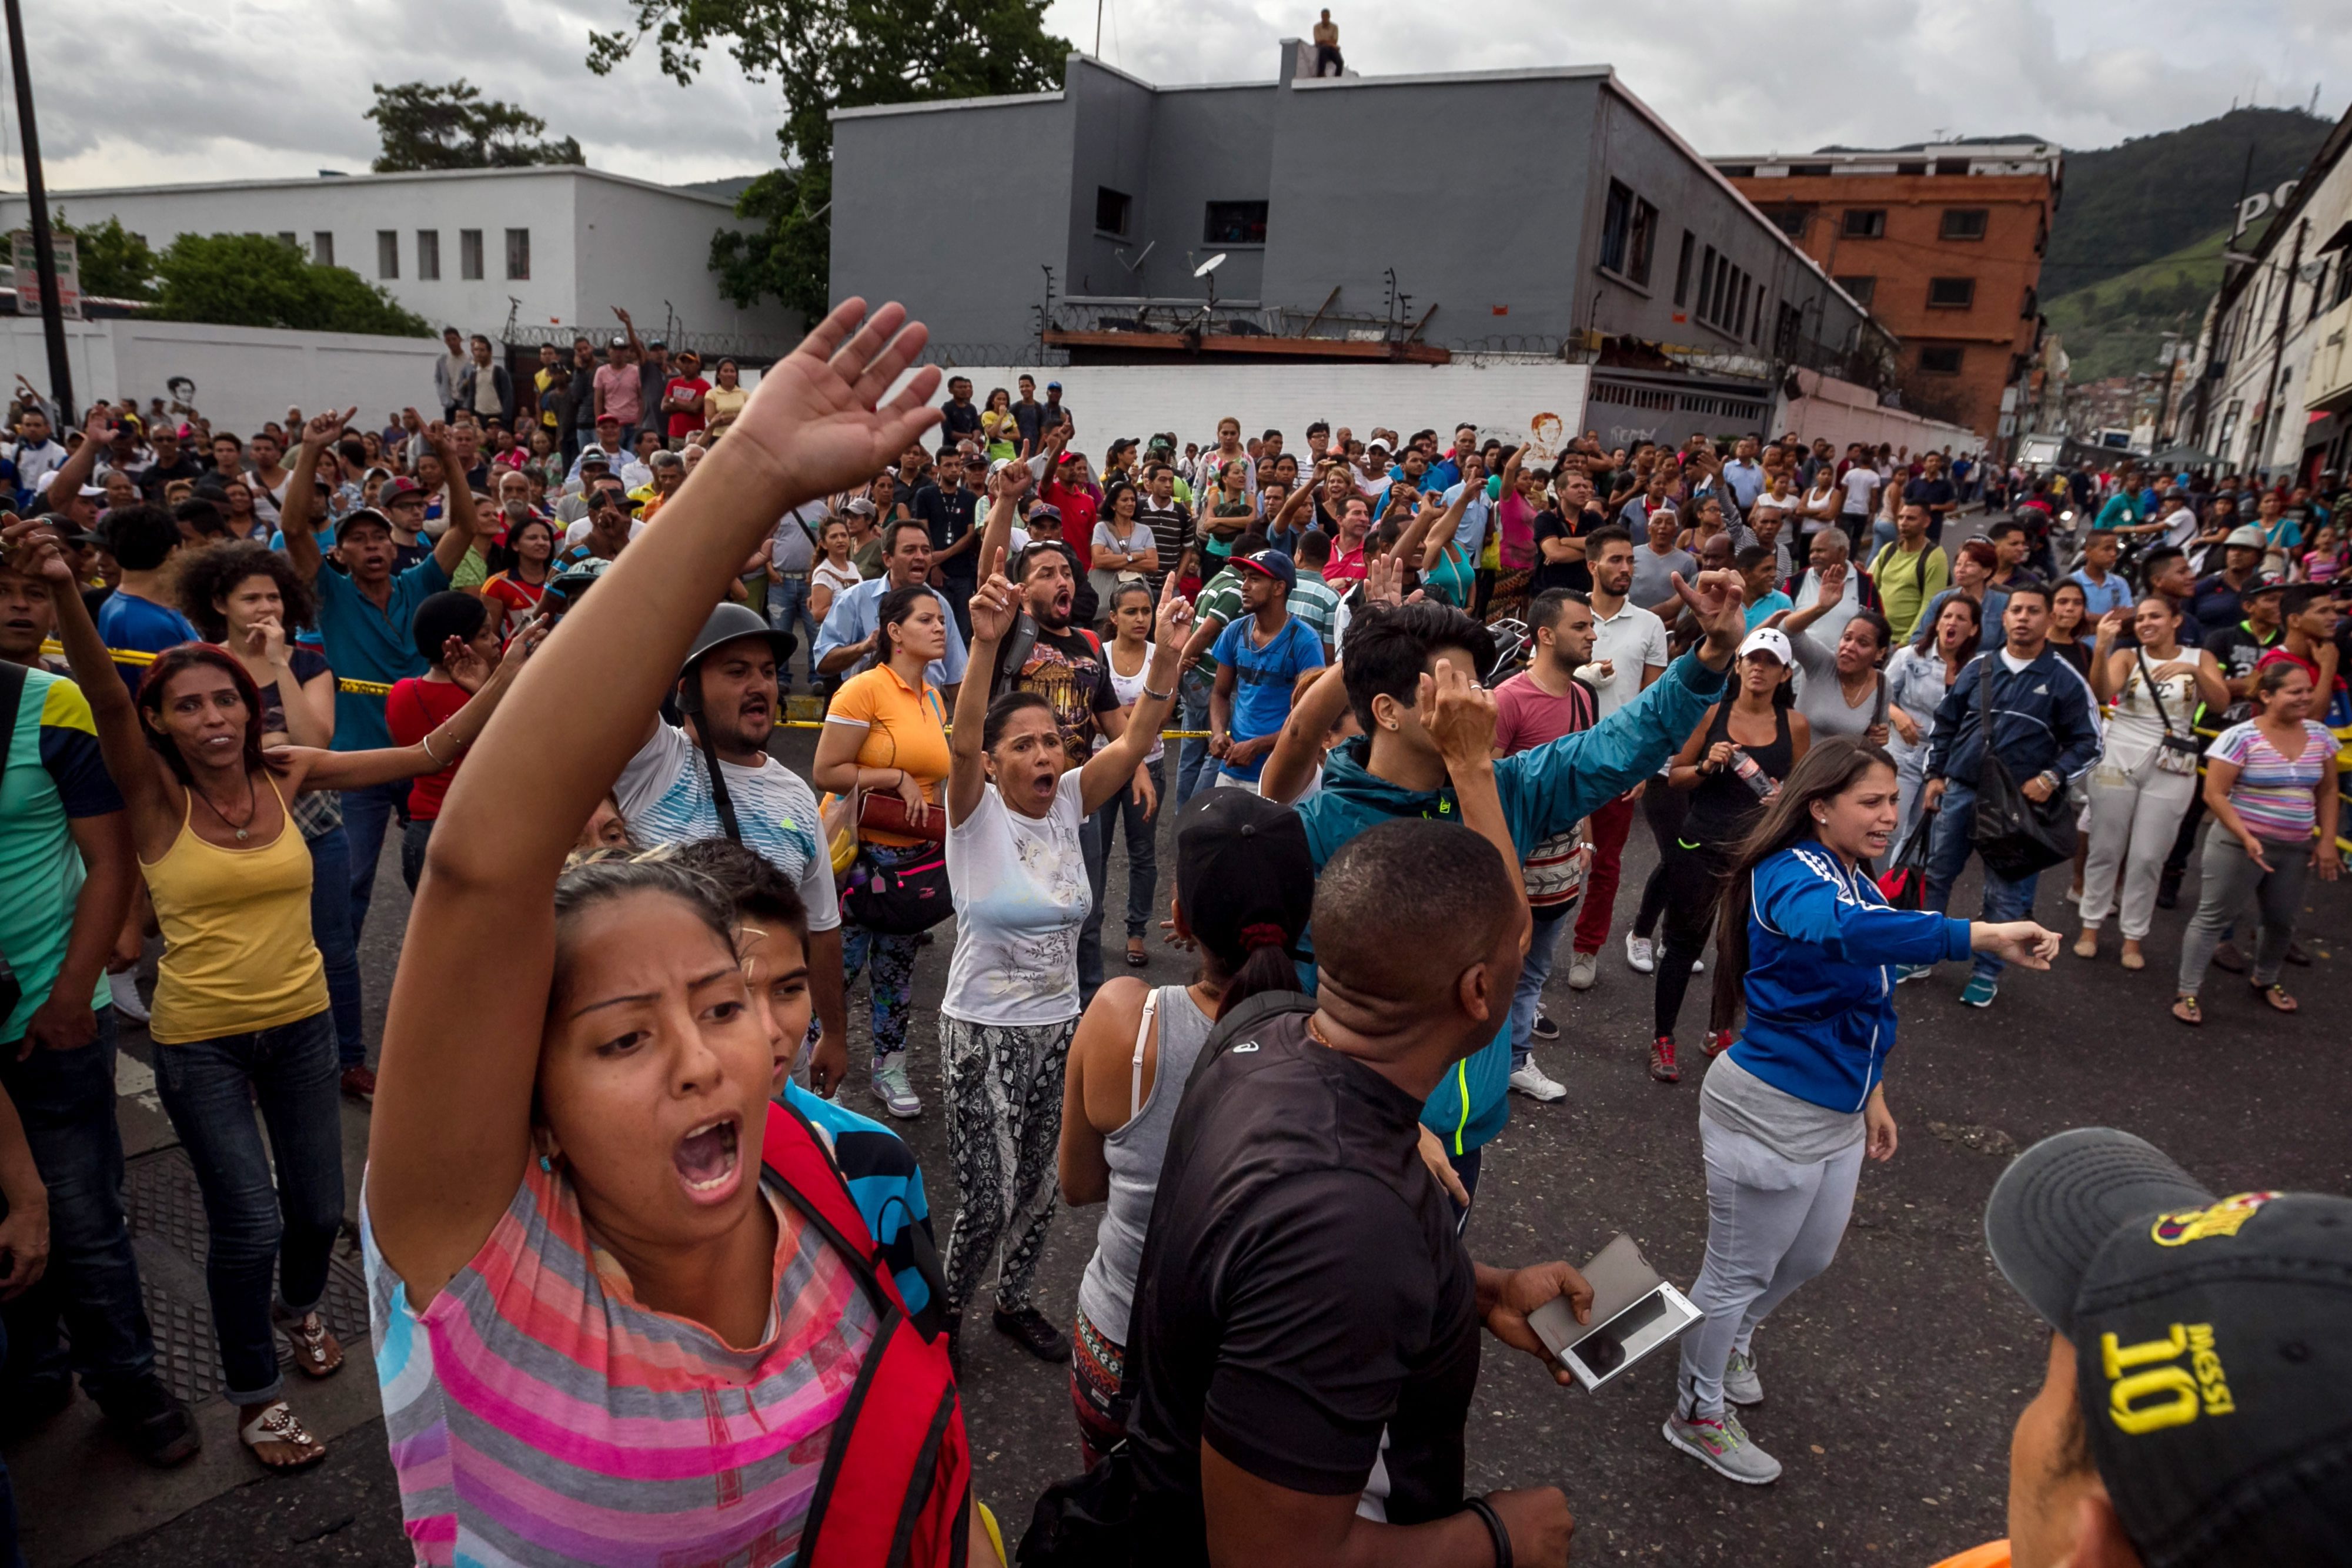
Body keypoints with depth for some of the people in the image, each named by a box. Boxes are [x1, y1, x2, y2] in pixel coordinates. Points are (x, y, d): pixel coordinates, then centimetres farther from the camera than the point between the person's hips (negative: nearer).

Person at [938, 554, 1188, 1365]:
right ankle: (946, 1307, 27)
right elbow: (962, 741, -33)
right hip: (982, 1031, -4)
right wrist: (986, 644, -49)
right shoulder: (976, 811, -13)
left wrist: (1167, 656, -28)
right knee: (991, 1199, -2)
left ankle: (1014, 1301, 42)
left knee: (1035, 1186, 17)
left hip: (1059, 1026, 5)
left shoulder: (1069, 805, -2)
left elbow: (1136, 740, -13)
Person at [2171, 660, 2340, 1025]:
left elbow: (2327, 792, 12)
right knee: (2214, 917, -1)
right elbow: (2214, 794, -15)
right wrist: (2246, 838, -22)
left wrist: (2327, 840, 5)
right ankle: (2188, 993, 4)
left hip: (2295, 850, 6)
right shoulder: (2240, 737, -16)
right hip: (2239, 844, -6)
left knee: (2283, 920, 19)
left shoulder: (2320, 735, 3)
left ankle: (2265, 981, 41)